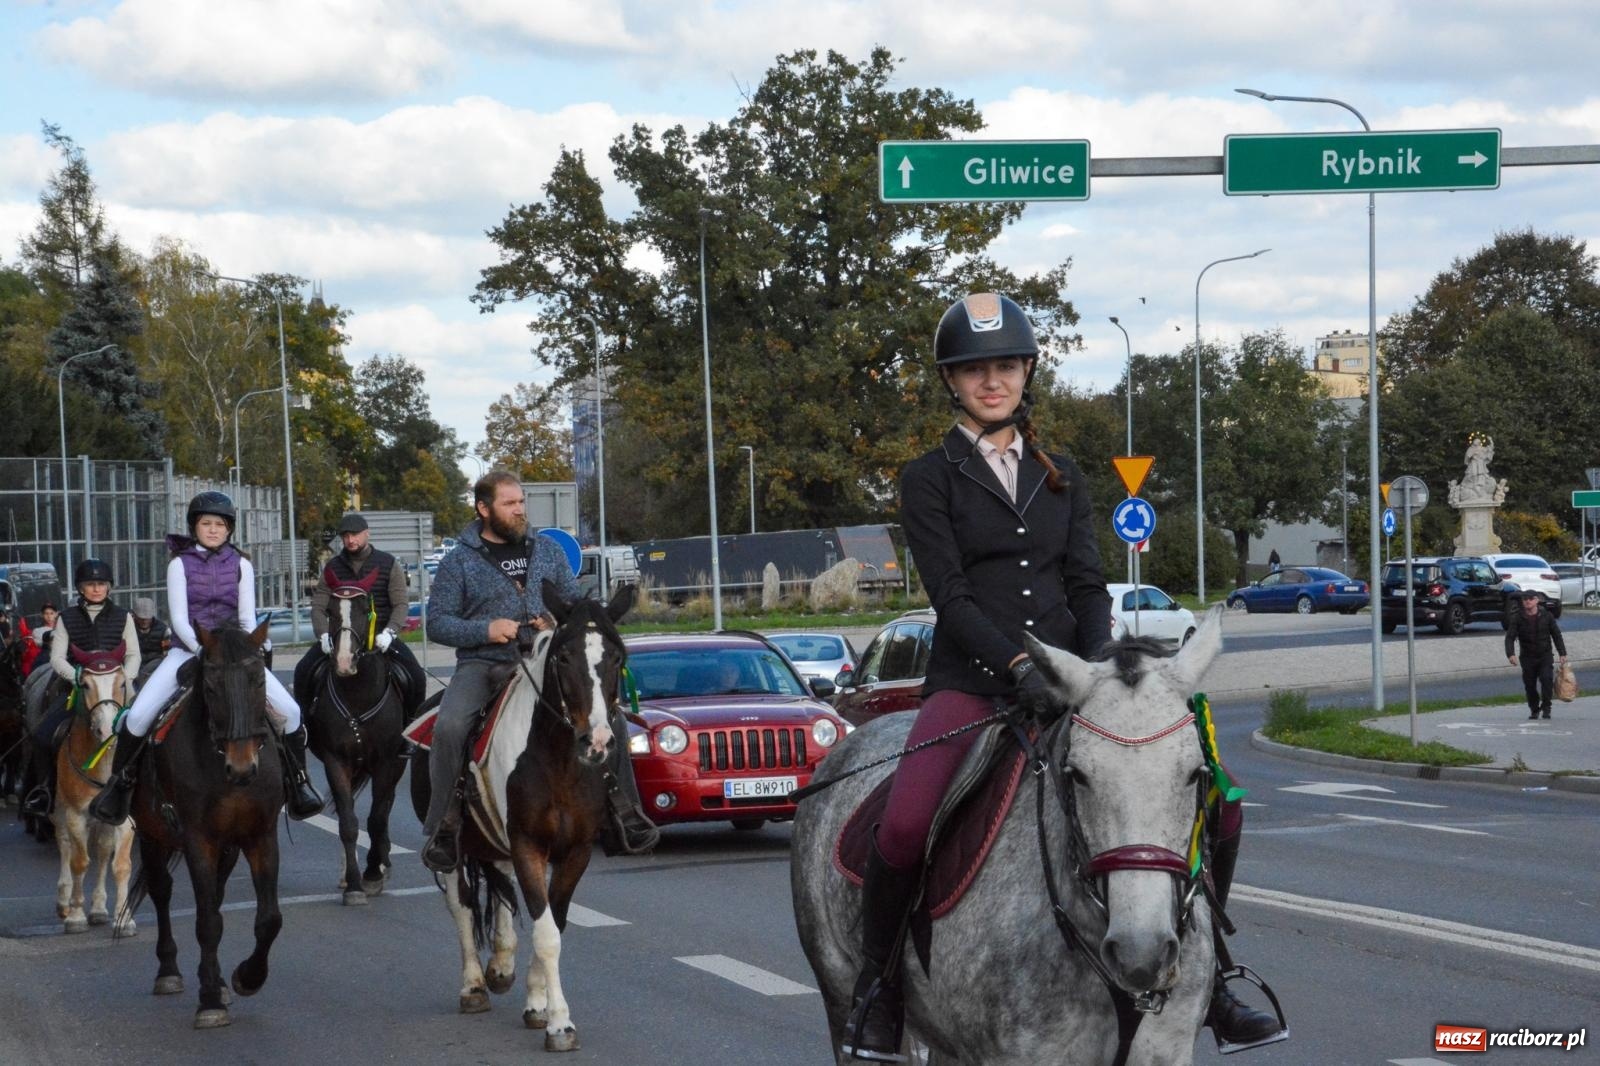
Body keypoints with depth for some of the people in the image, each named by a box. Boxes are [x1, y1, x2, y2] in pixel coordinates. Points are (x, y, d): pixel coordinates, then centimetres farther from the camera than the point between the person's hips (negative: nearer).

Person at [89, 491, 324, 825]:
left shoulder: (241, 564, 5)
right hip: (188, 650, -1)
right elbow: (179, 619, -7)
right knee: (138, 715, -20)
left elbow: (247, 619, 2)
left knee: (289, 711, -16)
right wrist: (203, 650, -23)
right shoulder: (180, 564, 0)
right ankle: (120, 782, 3)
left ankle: (298, 781, 2)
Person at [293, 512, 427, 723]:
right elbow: (318, 606, 2)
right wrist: (323, 635, -17)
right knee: (303, 671, -18)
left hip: (380, 636, -2)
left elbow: (400, 604, -3)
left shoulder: (389, 564, 2)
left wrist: (389, 632, -20)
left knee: (416, 677, -20)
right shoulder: (332, 568, 8)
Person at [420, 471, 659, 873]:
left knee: (609, 715, -13)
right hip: (482, 663, -3)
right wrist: (486, 629, -15)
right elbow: (438, 621, 1)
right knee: (449, 727, -29)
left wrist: (559, 624, -4)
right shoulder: (460, 561, 4)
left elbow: (575, 603, 19)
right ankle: (443, 827, -17)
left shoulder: (547, 550, 14)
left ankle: (624, 810, 0)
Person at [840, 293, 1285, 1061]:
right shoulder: (929, 479, 2)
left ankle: (1205, 981, 4)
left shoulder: (1061, 477, 16)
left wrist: (1098, 662, -11)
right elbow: (950, 594, -8)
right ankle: (878, 986, -5)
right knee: (905, 826, -29)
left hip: (1063, 675, 4)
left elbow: (1087, 584, 9)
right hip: (970, 681, -4)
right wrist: (1017, 665, -23)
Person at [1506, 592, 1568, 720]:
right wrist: (1510, 654, -25)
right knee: (1530, 685, 3)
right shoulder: (1518, 618, -4)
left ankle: (1546, 707, -9)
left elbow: (1556, 635, 5)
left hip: (1545, 655, -1)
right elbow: (1510, 637, -9)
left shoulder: (1547, 616, -2)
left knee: (1546, 679, -20)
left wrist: (1562, 653, 1)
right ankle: (1534, 710, 22)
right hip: (1528, 657, 1)